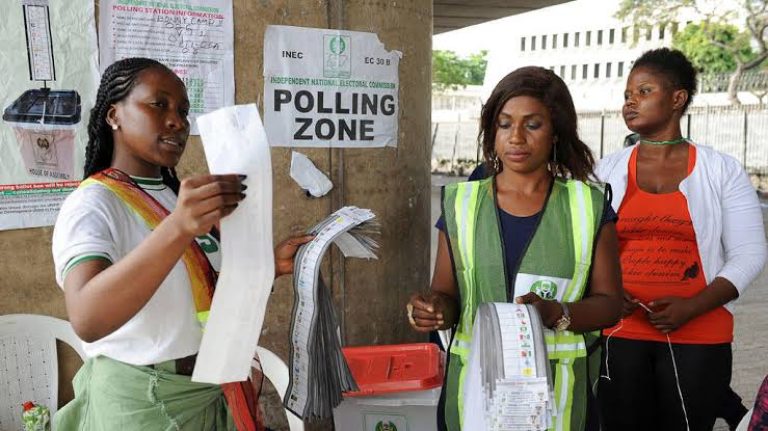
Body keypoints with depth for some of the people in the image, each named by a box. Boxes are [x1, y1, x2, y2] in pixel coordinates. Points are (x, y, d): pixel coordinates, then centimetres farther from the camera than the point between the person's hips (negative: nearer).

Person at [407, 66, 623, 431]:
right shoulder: (462, 203, 3)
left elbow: (609, 303, -1)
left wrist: (556, 313, -20)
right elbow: (447, 297, 6)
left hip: (558, 393, -1)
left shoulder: (587, 206, 0)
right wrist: (433, 308, -17)